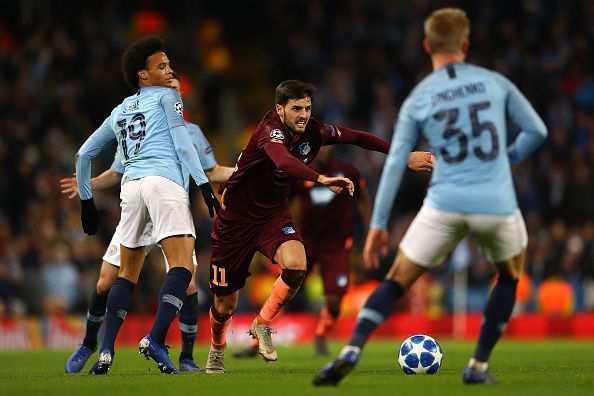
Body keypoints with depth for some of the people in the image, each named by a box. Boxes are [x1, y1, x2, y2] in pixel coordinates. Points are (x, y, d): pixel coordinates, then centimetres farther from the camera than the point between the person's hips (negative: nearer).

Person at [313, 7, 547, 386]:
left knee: (397, 281, 10)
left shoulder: (417, 99, 6)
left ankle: (352, 351, -10)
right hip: (497, 205, 0)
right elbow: (537, 130, 10)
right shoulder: (495, 82, 7)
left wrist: (378, 224, 7)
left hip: (445, 206, 0)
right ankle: (478, 367, 23)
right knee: (511, 275, 27)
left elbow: (394, 164, 3)